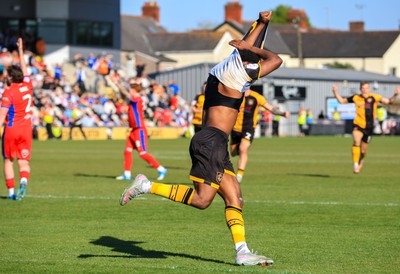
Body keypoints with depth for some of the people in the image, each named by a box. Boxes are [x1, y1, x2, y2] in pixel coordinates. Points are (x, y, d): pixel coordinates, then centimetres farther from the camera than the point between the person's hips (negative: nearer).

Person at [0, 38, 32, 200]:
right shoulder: (27, 86, 5)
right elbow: (24, 70, 23)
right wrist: (21, 51, 33)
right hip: (26, 129, 4)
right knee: (24, 161, 2)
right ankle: (24, 181, -26)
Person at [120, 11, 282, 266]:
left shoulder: (221, 71, 17)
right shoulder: (240, 71, -9)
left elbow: (247, 47, 33)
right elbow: (276, 60, 1)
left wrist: (262, 22, 31)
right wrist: (251, 47, 11)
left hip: (210, 141, 10)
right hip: (212, 141, -10)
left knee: (235, 198, 5)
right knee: (202, 199, -12)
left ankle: (242, 252, 0)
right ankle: (147, 186, -7)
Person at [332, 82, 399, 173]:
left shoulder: (374, 97, -1)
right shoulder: (356, 98, 1)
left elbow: (389, 101, 2)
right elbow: (341, 101, 12)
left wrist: (395, 95, -14)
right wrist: (335, 92, -1)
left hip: (369, 127, 1)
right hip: (358, 125, -1)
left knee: (363, 150, 11)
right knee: (356, 142, -30)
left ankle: (361, 161, 46)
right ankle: (355, 164, -26)